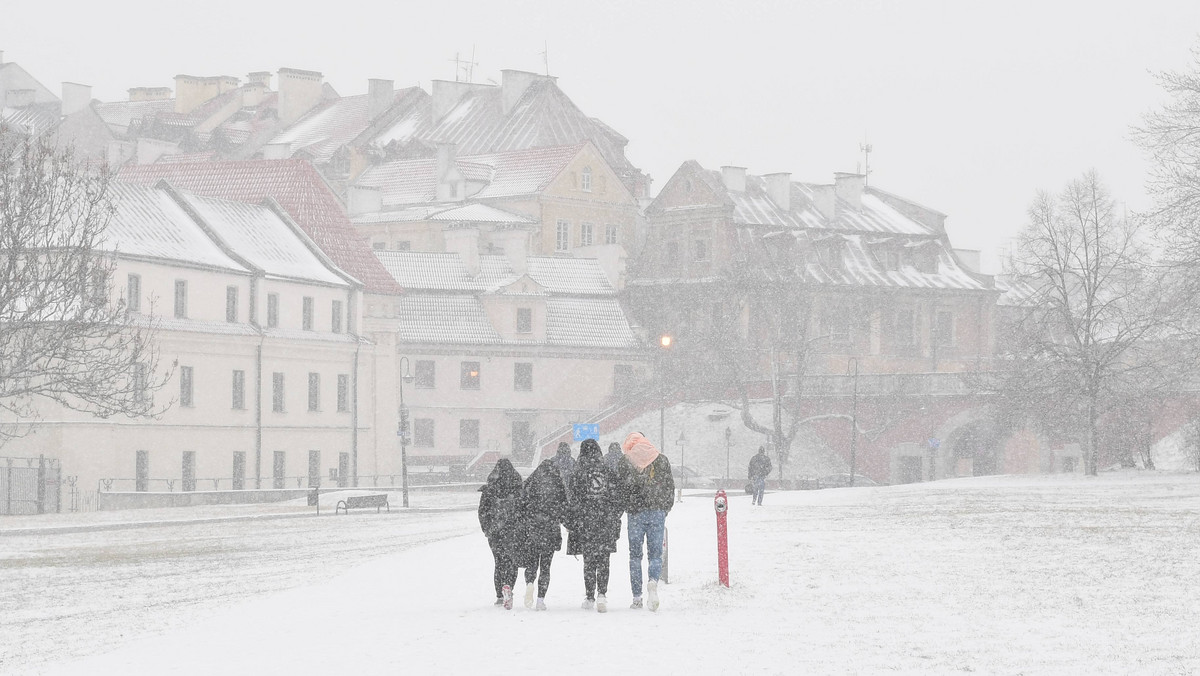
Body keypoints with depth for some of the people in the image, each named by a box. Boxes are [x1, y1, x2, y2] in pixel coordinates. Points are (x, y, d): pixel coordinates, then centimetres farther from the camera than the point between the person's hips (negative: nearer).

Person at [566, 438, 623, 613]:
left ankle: (589, 597, 7)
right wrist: (616, 521, 16)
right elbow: (618, 499, 6)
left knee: (589, 561, 8)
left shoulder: (578, 474, -5)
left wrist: (570, 525, 5)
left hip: (585, 522, -1)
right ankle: (602, 593, -11)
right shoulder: (609, 472, 2)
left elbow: (573, 500, -4)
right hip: (607, 522, 1)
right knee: (603, 561, 6)